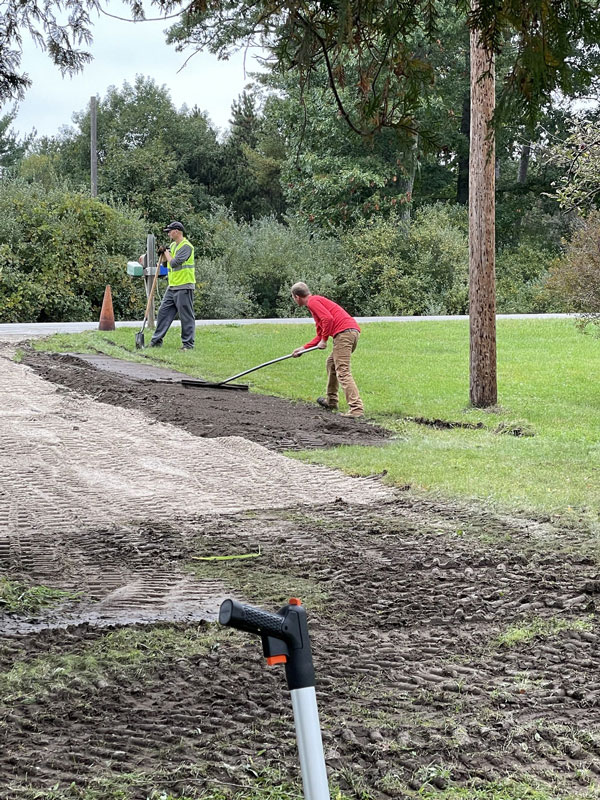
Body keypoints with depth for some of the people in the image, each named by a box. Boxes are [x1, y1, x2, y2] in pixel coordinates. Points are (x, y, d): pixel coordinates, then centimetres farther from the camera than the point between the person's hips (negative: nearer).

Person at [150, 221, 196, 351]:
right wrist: (163, 253, 6)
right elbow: (166, 261, 25)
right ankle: (156, 340, 15)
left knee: (186, 316, -3)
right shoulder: (173, 245, 16)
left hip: (184, 287, -9)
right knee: (163, 312, 9)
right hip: (172, 287, 9)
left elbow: (174, 263, -20)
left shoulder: (186, 246, -13)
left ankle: (188, 343, 1)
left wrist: (166, 252, -5)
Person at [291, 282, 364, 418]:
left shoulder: (313, 301, 0)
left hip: (344, 332, -10)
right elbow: (320, 336, 34)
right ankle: (331, 401, 35)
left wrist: (324, 340, -7)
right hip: (353, 331, 10)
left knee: (343, 372, -14)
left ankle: (356, 408, -24)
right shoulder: (317, 301, 31)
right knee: (331, 364, 26)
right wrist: (303, 348, 31)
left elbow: (328, 318, -16)